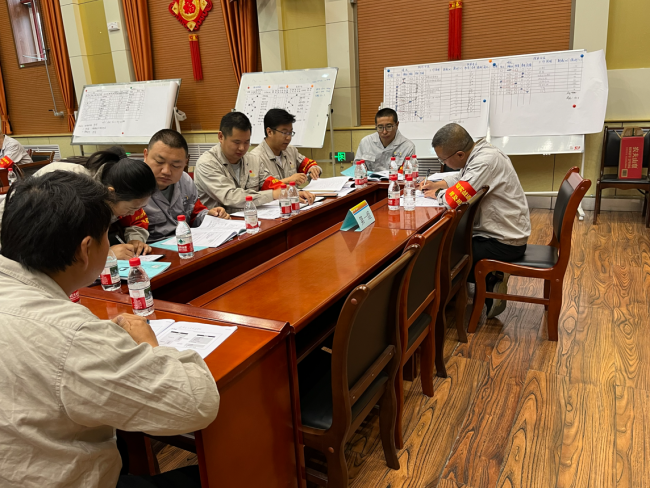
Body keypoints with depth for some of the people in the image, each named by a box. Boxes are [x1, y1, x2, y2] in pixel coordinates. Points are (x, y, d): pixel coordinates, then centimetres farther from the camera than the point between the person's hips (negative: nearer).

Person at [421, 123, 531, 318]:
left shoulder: (486, 160, -26)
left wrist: (437, 194, -10)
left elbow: (454, 199, -30)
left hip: (505, 243, -9)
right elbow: (462, 177, 22)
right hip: (503, 232, 9)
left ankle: (490, 280, 3)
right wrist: (438, 184, 7)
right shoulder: (479, 153, 2)